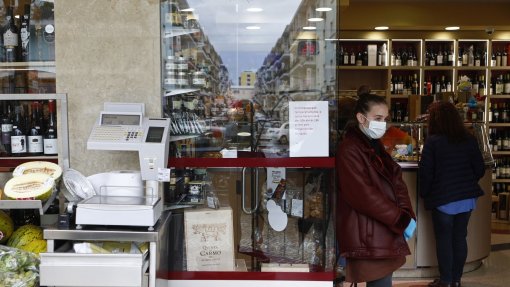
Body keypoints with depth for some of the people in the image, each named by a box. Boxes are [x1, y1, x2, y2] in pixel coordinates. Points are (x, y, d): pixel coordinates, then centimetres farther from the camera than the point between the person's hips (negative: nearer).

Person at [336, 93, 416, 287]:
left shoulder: (375, 146, 15)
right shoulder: (349, 150, -15)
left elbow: (396, 181, 10)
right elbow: (365, 196, -20)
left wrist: (408, 216, -4)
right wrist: (401, 220, -14)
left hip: (385, 231, 9)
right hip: (368, 236, -9)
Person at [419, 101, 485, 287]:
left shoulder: (432, 142, -13)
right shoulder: (469, 139, 1)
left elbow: (426, 173, -12)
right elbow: (479, 169, 5)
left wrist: (424, 194, 3)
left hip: (443, 199, -4)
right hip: (466, 198, 4)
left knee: (444, 239, 7)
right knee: (460, 238, 12)